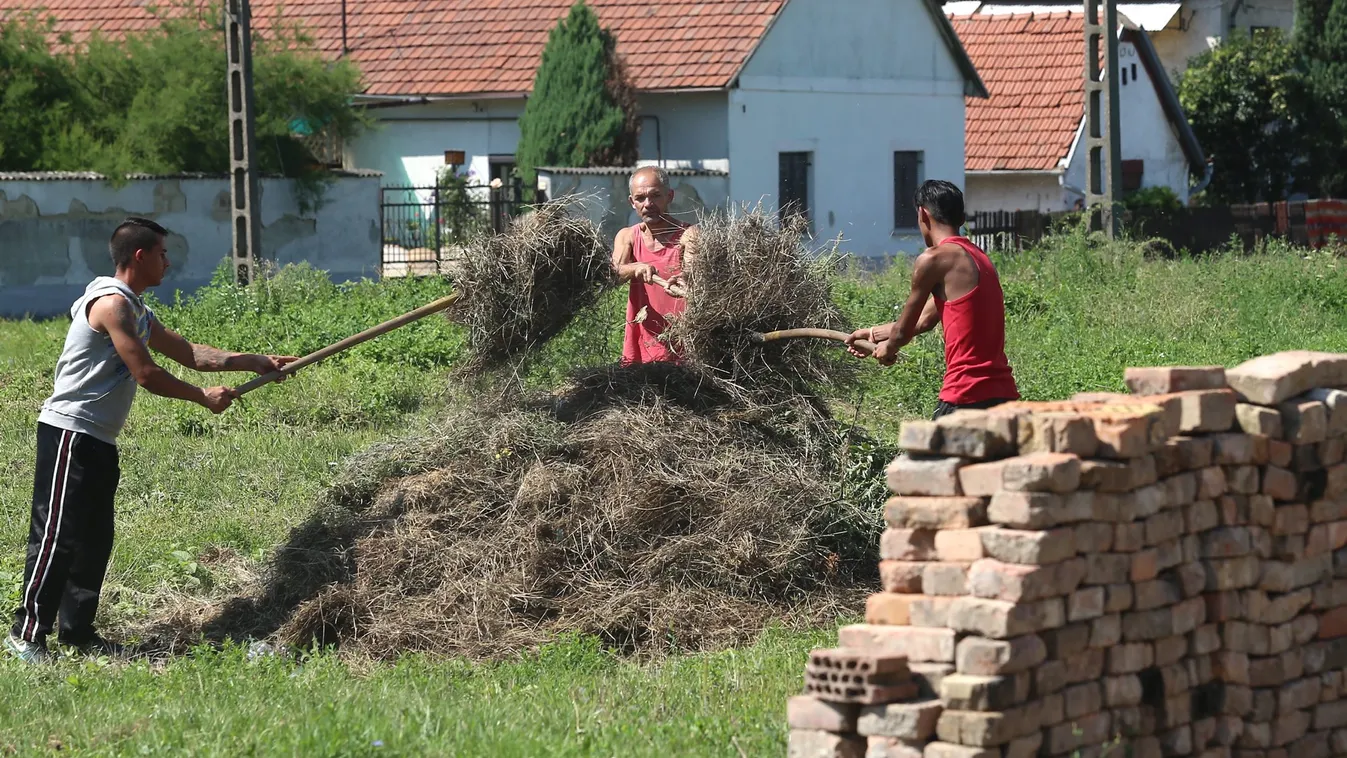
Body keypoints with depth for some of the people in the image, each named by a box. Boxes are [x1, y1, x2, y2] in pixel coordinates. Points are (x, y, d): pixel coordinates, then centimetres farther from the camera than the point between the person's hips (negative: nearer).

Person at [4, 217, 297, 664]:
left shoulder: (135, 310, 17)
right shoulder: (111, 302, -15)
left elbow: (189, 354, 22)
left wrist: (255, 362, 17)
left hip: (98, 442, 10)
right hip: (70, 434, -10)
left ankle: (77, 630, 16)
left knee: (94, 540, 10)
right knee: (56, 536, -10)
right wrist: (204, 398, -7)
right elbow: (146, 374, -18)